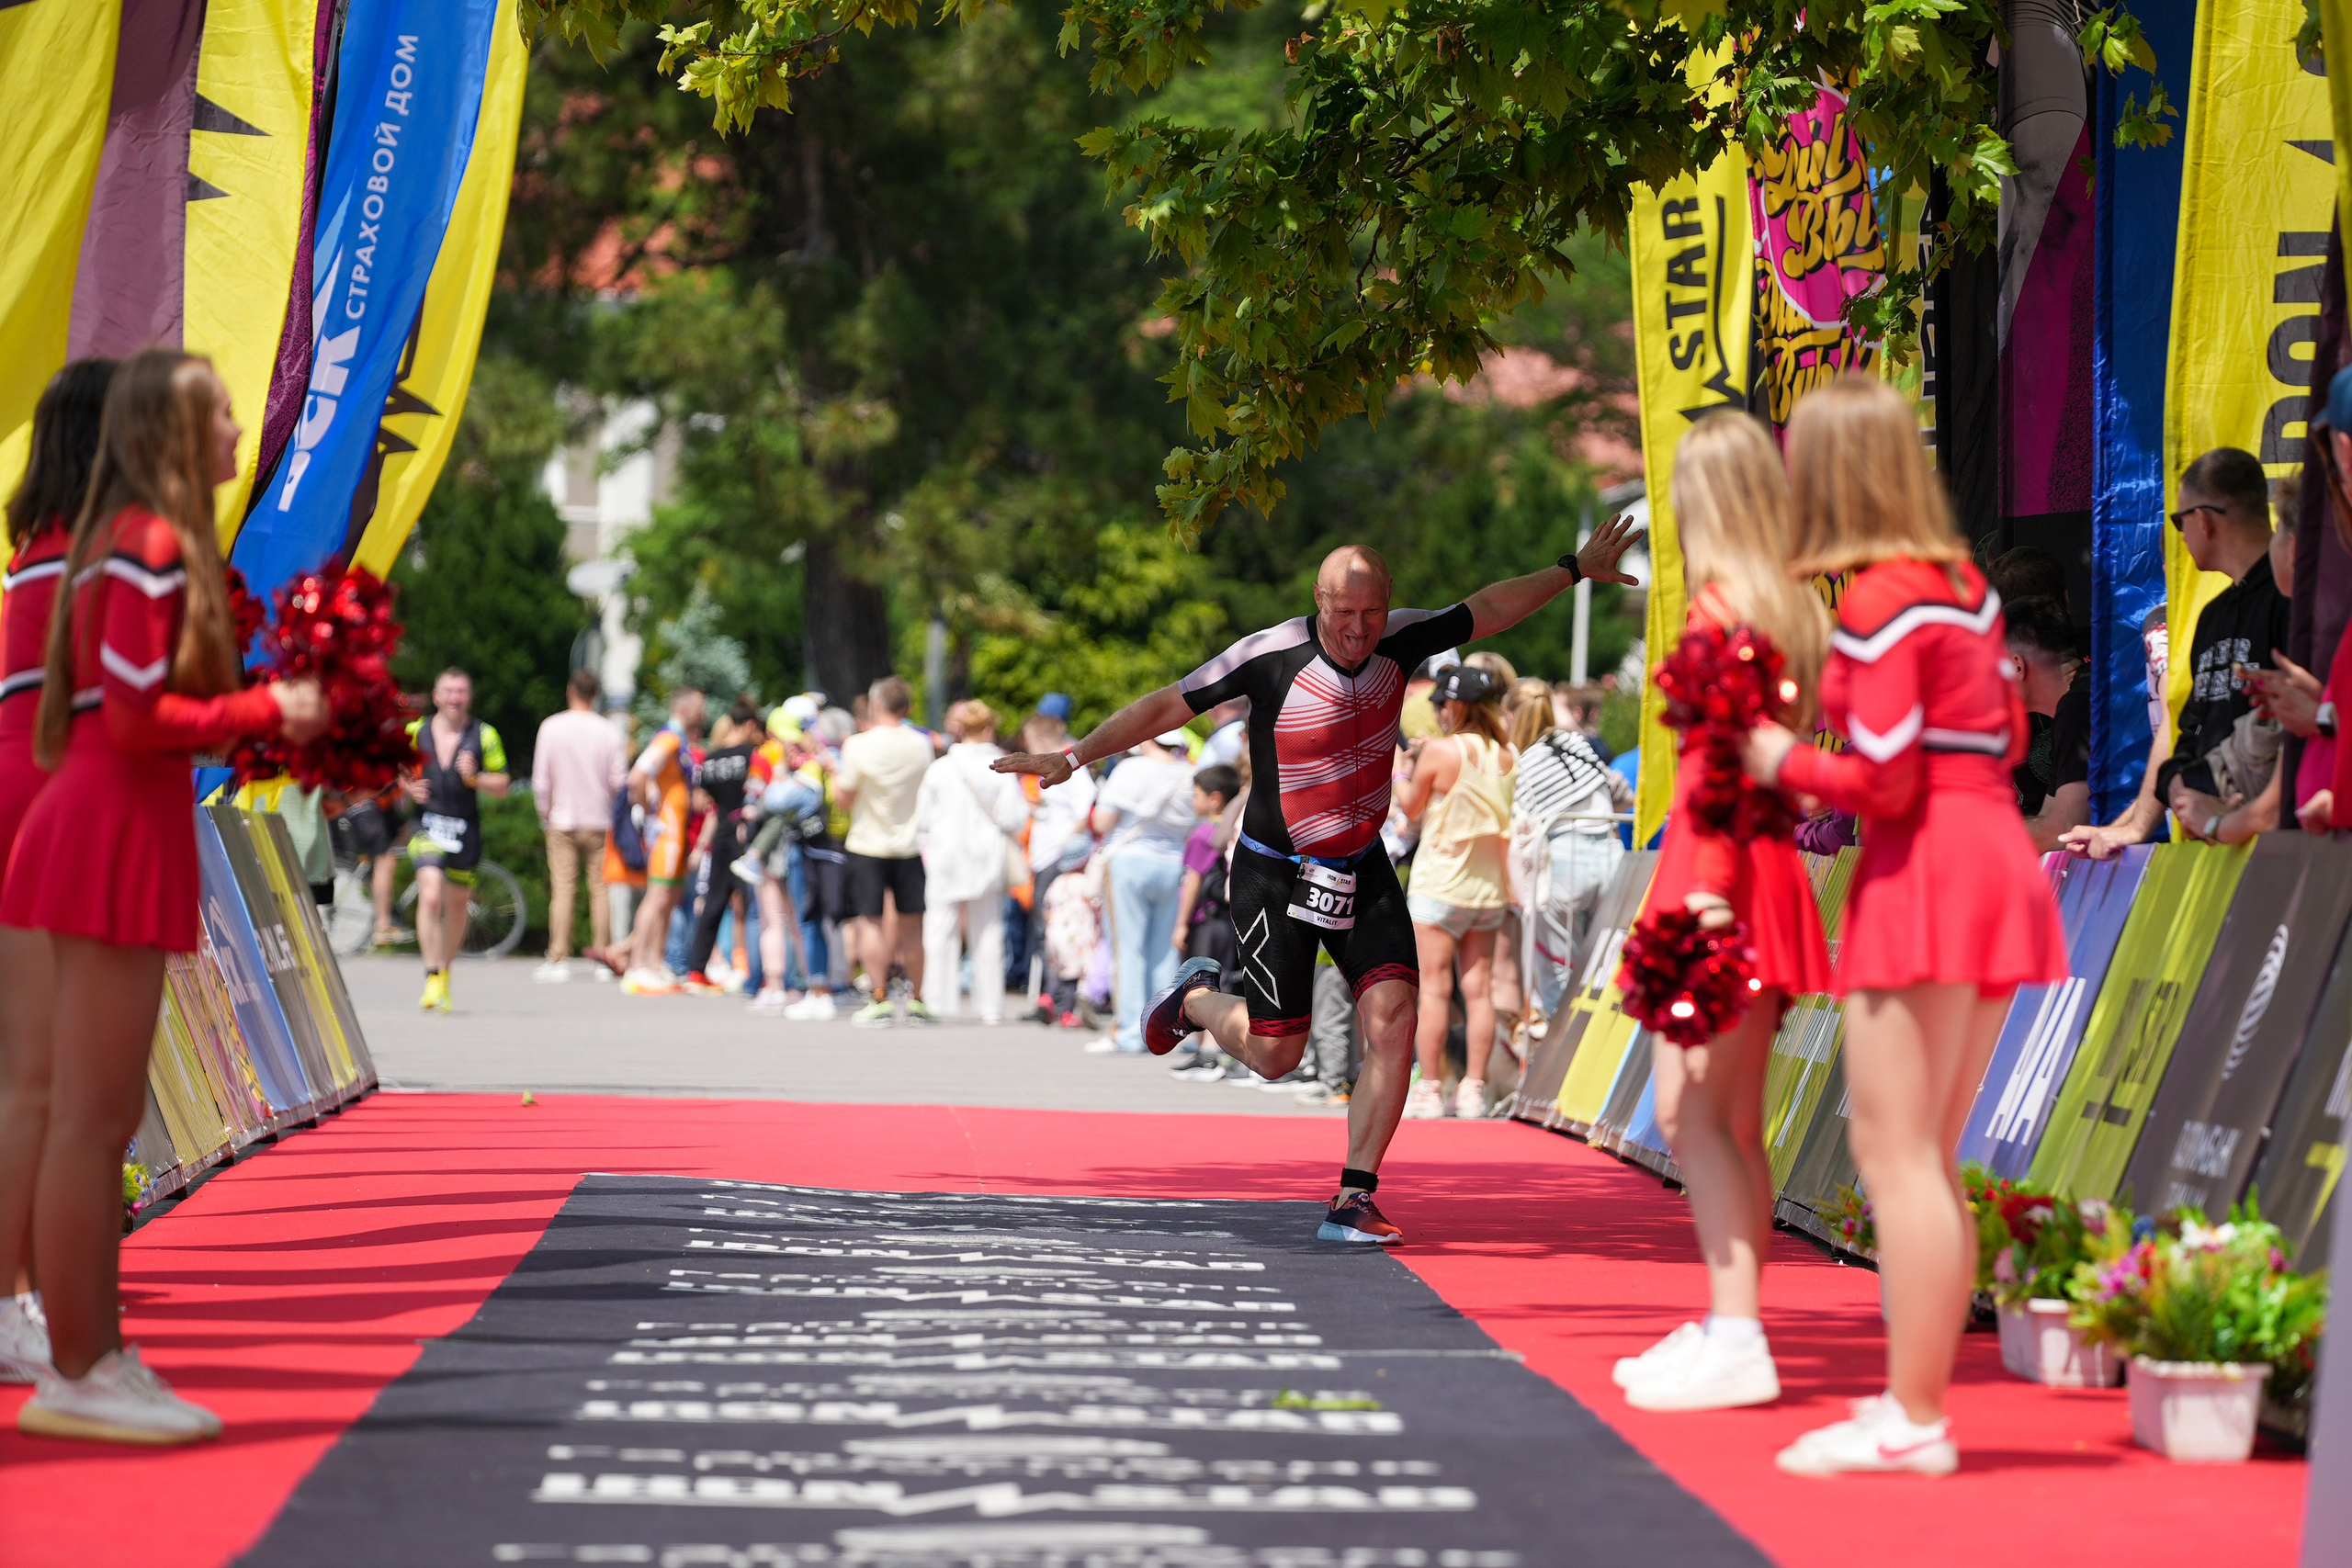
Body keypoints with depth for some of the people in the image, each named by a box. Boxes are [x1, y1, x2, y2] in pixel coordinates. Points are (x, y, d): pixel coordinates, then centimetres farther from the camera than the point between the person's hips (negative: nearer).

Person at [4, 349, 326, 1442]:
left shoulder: (132, 544, 17)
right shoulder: (154, 546, -13)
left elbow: (129, 707, 13)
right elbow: (136, 715, -19)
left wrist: (262, 706, 9)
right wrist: (268, 713, -10)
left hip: (112, 831, 11)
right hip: (115, 832, -11)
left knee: (100, 1118, 12)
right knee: (91, 1119, -7)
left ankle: (94, 1359, 18)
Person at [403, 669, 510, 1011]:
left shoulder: (484, 736, 2)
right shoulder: (416, 732, 3)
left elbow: (502, 785, 3)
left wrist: (475, 778, -16)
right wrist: (409, 788, -8)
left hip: (465, 829, 1)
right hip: (426, 826, -1)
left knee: (456, 905, 13)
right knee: (430, 896, -20)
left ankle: (445, 973, 35)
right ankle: (432, 979, -20)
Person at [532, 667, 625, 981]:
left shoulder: (551, 727, -5)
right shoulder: (607, 731, -3)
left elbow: (541, 780, -4)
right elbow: (619, 781, -2)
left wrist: (545, 814, 10)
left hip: (562, 821, -1)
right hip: (599, 822, 1)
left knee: (562, 890, -1)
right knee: (600, 888, 5)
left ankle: (558, 960, -4)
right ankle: (603, 954, 5)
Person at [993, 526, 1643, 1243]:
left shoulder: (1398, 640, -8)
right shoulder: (1270, 656, -21)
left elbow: (1485, 610, 8)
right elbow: (1167, 706, -15)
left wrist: (1576, 568, 14)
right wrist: (1074, 755, -21)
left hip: (1360, 868, 4)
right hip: (1276, 873, -4)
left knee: (1393, 1018, -15)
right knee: (1275, 1055, 1)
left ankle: (1352, 1201, -8)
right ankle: (1195, 999, 36)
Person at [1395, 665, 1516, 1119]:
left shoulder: (1440, 750, -11)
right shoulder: (1508, 756, 2)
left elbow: (1411, 806, 0)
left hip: (1440, 882, -5)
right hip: (1488, 886, 5)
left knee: (1434, 988, -1)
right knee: (1479, 989, 6)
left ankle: (1429, 1090, -1)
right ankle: (1473, 1089, 7)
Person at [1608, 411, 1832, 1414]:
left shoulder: (1722, 606, -11)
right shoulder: (1793, 608, 14)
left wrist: (1709, 886, -22)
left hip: (1723, 872, -9)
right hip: (1765, 869, 9)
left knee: (1691, 1112, -10)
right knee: (1730, 1122, 13)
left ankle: (1737, 1340, -15)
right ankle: (1729, 1326, 17)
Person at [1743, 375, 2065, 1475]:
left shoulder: (1880, 601, -13)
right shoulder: (1965, 587, 14)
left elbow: (1883, 782, -17)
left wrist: (1783, 762, 0)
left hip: (1924, 872, -9)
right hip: (1995, 854, 9)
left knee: (1895, 1153, -6)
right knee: (1928, 1159, 14)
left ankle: (1911, 1421, -6)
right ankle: (1917, 1398, 17)